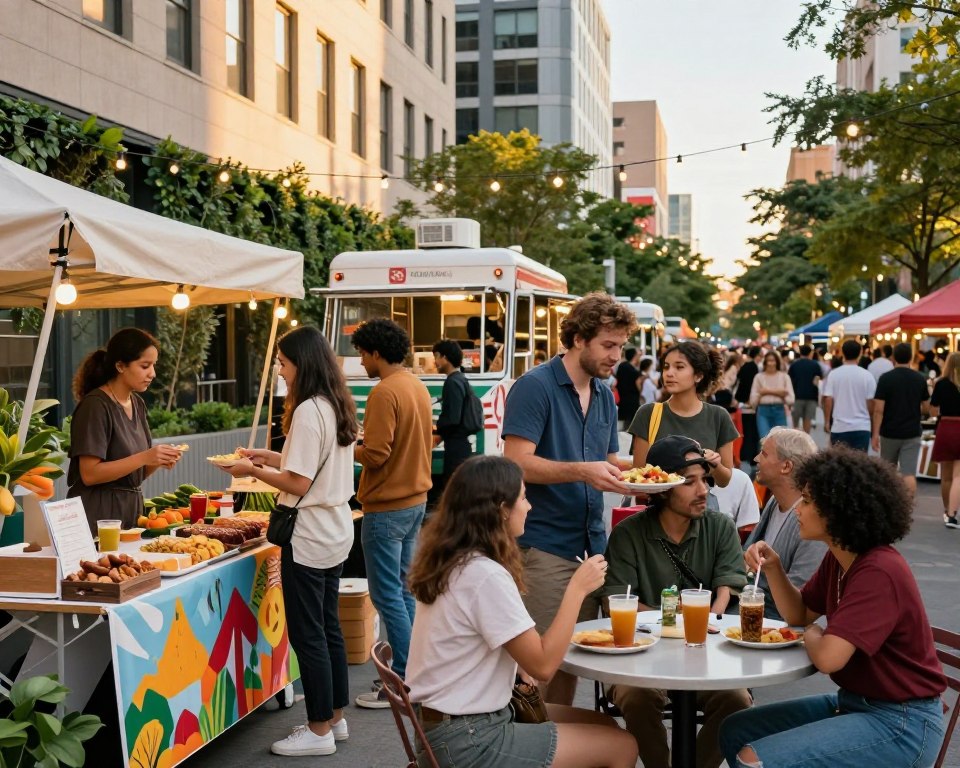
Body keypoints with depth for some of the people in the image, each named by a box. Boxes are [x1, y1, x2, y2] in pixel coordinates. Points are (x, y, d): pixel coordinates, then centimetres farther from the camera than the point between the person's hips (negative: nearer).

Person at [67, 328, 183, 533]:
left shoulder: (137, 404, 10)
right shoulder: (95, 406, -14)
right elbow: (89, 474, -18)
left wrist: (159, 460, -5)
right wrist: (144, 457, -21)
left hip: (131, 507, 7)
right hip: (99, 511, -7)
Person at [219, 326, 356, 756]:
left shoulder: (308, 411, -19)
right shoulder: (338, 407, 9)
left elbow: (299, 483, -19)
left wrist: (254, 472, -7)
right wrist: (271, 458, 17)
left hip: (309, 537, -10)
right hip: (335, 531, 10)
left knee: (307, 634, 0)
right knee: (329, 627, 17)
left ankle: (320, 731, 8)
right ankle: (335, 718, 26)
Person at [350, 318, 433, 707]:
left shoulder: (385, 392, -18)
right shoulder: (418, 386, 10)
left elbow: (375, 455, -23)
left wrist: (347, 448, -4)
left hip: (387, 507, -10)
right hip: (416, 499, 10)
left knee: (387, 595, -3)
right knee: (404, 589, 16)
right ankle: (410, 672, 23)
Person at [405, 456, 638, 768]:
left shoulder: (451, 562, 5)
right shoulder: (486, 576, -23)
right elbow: (543, 664, -20)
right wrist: (577, 589, -15)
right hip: (467, 742, -9)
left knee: (605, 725, 15)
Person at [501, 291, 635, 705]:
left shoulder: (604, 395, 14)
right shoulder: (535, 386, -10)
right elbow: (517, 463, -18)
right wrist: (582, 471, -26)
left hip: (591, 543, 8)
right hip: (543, 546, -7)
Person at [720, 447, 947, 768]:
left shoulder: (879, 572, -25)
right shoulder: (838, 558, 4)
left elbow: (828, 657, -31)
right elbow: (799, 615, 18)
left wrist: (811, 634, -8)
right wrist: (773, 567, 1)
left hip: (901, 724, -9)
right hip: (853, 702, 9)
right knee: (736, 732, 10)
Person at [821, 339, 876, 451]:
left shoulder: (833, 374, -4)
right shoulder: (867, 376, -4)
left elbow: (828, 399, -5)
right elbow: (871, 402, -2)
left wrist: (826, 421, 7)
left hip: (839, 427, 0)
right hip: (862, 427, 0)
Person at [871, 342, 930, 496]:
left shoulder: (885, 378, -9)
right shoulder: (920, 379, 0)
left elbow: (878, 410, -12)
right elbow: (925, 408, 8)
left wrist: (875, 434, -7)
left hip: (889, 433, -1)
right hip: (912, 433, 1)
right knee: (909, 474, -5)